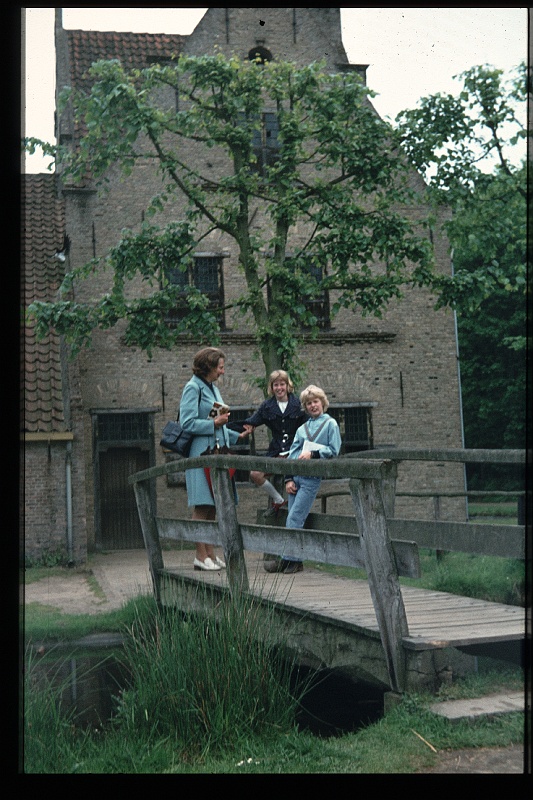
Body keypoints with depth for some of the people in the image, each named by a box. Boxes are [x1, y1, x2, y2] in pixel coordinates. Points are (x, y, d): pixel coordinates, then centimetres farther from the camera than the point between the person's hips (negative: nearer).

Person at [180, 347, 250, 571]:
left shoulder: (213, 389, 20)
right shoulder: (193, 388, -7)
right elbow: (187, 423, -15)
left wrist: (237, 436, 22)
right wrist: (214, 423, -14)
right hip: (201, 453, -9)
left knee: (212, 507, 9)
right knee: (202, 507, -7)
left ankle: (211, 554, 13)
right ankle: (201, 556, -2)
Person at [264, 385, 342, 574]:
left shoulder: (330, 424, 6)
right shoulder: (302, 428, 19)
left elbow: (334, 450, -1)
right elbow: (292, 453, 14)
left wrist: (312, 453, -11)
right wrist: (288, 479, 4)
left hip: (312, 477, -5)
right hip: (296, 475, 5)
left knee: (294, 518, -11)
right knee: (294, 520, 4)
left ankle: (286, 559, -8)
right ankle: (295, 561, 8)